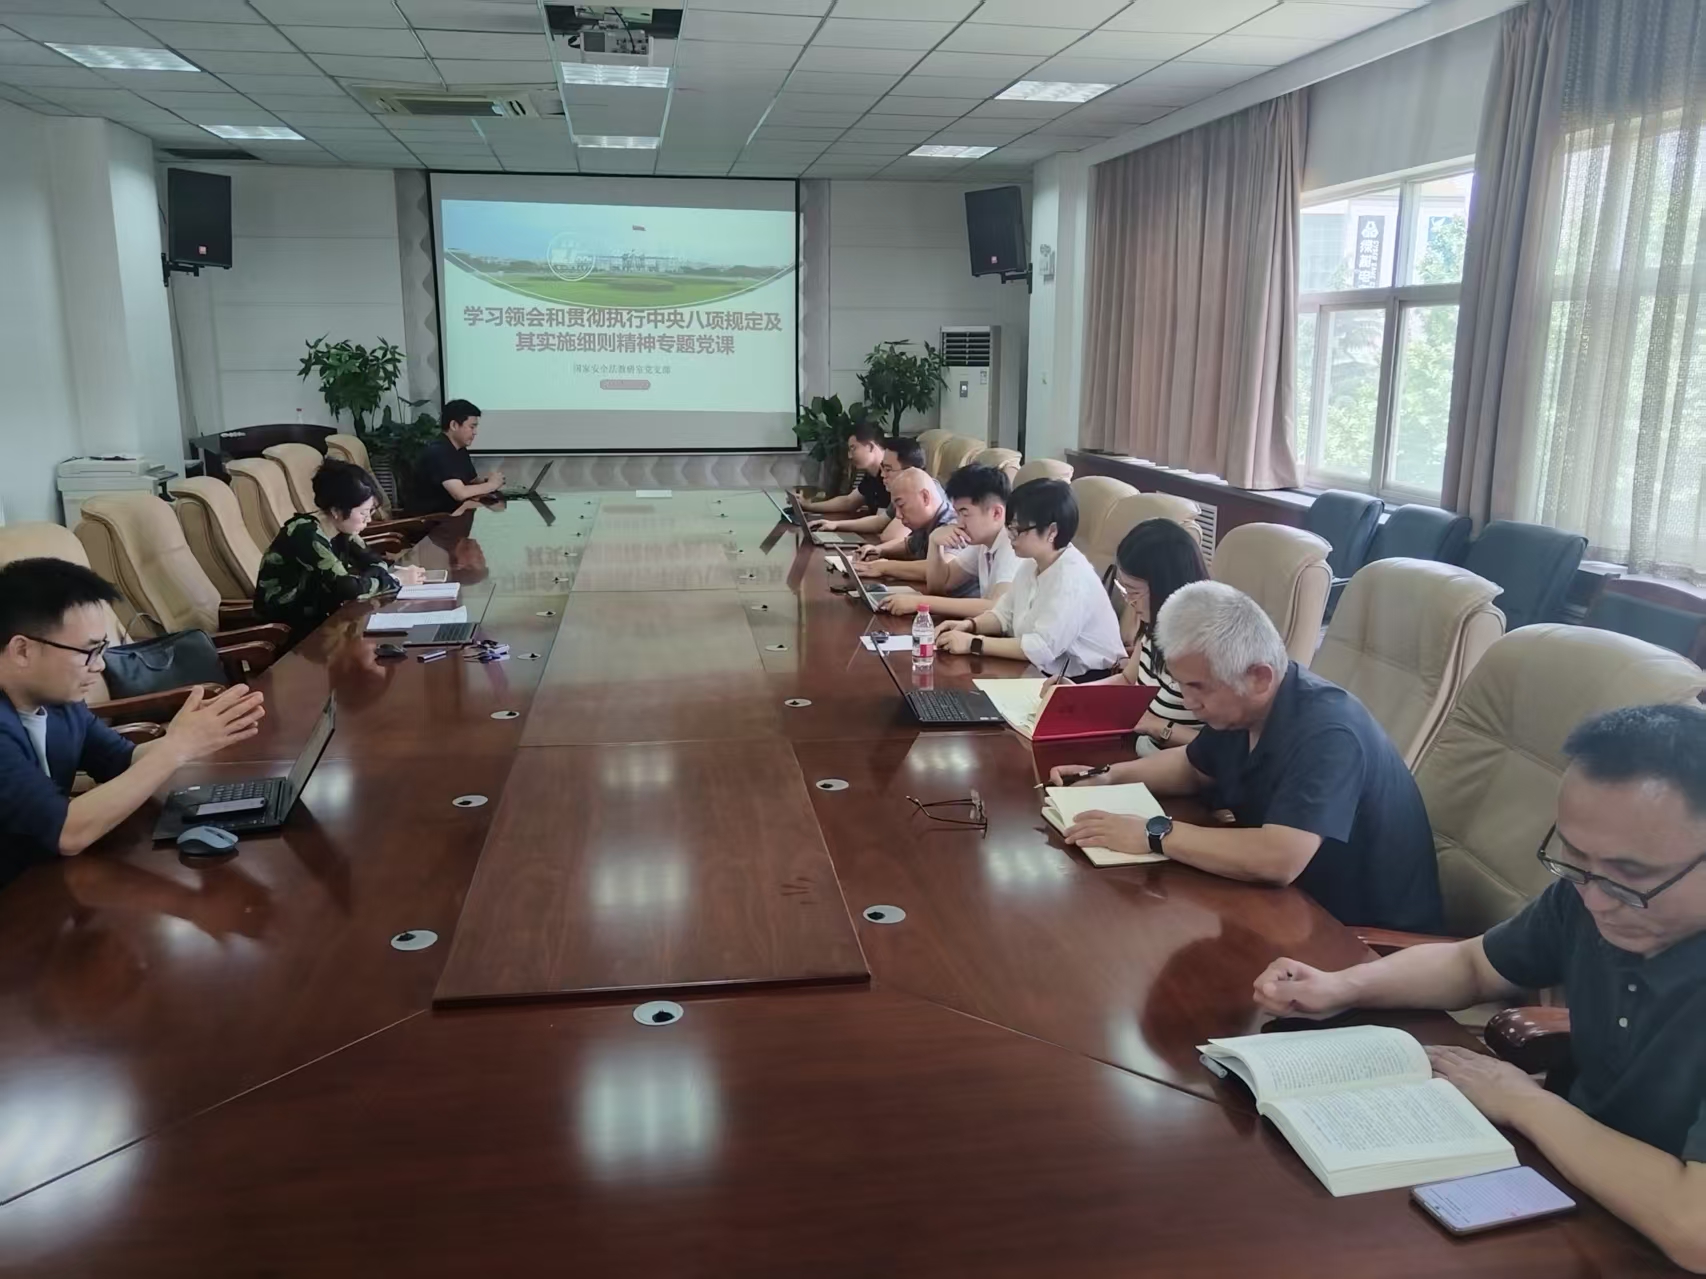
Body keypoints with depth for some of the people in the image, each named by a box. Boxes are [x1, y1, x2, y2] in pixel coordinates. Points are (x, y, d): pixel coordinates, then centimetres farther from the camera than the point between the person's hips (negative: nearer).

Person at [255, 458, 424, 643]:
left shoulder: (340, 529, -3)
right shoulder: (305, 534, -26)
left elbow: (372, 562, 3)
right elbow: (346, 587, -31)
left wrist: (398, 571, -19)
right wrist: (396, 579, -21)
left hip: (314, 613, 7)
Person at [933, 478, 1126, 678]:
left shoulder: (1073, 578, -23)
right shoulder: (1031, 564, 4)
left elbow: (1043, 648, -28)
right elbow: (1005, 614, 15)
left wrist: (974, 644, -25)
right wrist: (970, 625, -5)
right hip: (1048, 672, 8)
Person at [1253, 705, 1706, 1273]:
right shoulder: (1593, 888, -8)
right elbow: (1471, 964, 9)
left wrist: (1524, 1103, -19)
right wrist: (1340, 987, -6)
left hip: (1656, 1255, -5)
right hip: (1568, 1179, 5)